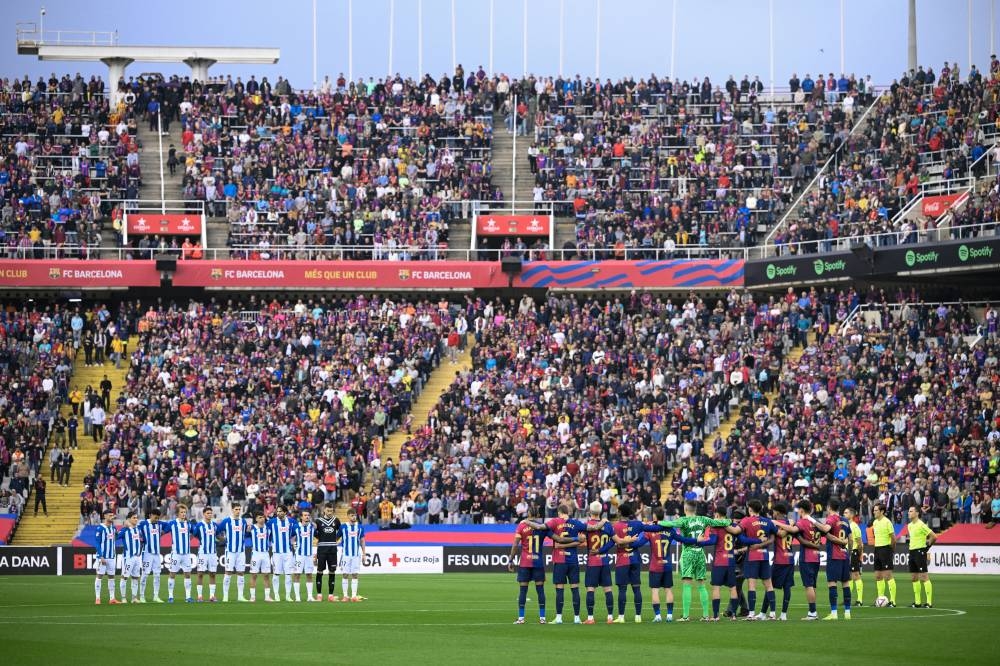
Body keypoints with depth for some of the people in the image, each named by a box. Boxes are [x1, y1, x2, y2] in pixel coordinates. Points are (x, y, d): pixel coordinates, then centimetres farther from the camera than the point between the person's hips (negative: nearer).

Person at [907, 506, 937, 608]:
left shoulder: (921, 525, -13)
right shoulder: (909, 525, 13)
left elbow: (934, 536, -14)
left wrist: (927, 546, -5)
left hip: (920, 552, -9)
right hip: (912, 552, 9)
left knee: (924, 577, -10)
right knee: (914, 578, 10)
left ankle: (929, 602, -9)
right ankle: (917, 602, 17)